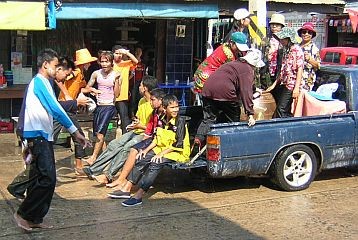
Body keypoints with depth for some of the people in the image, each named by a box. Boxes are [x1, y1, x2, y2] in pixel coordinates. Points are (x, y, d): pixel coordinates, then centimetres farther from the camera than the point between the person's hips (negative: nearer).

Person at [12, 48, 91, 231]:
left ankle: (34, 218, 15)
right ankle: (23, 214, -3)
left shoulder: (42, 82, 20)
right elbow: (55, 109, -17)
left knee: (40, 179, 10)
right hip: (37, 136, -10)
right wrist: (75, 132, -15)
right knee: (47, 179, -12)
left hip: (42, 136, 10)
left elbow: (53, 108, 19)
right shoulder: (39, 82, -10)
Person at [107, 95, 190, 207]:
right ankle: (126, 189, -7)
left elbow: (178, 144, -17)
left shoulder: (180, 121, -13)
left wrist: (162, 153, -20)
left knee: (155, 164, -29)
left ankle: (139, 195, -33)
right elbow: (157, 138, 15)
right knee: (142, 159, -8)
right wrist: (147, 149, 1)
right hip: (162, 148, 8)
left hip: (177, 152, -8)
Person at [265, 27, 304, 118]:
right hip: (283, 84, 8)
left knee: (281, 110, -12)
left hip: (291, 85, -8)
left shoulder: (297, 50, -8)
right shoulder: (286, 51, 17)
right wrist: (274, 84, 15)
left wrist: (296, 88, -19)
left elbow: (300, 69, -13)